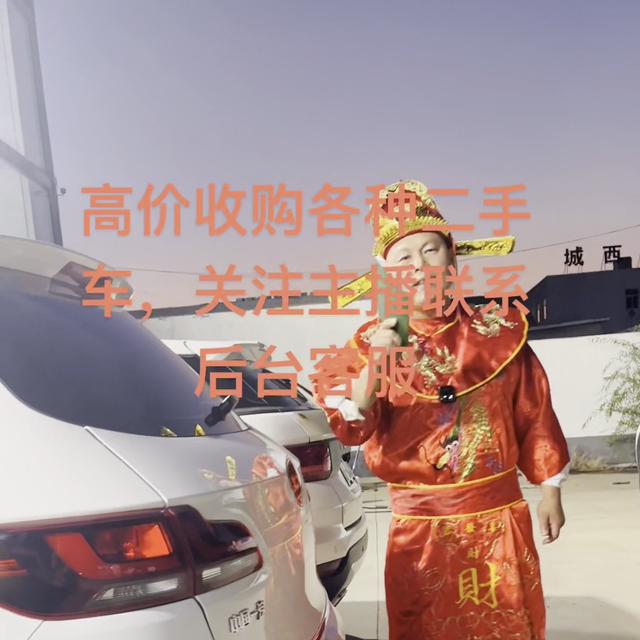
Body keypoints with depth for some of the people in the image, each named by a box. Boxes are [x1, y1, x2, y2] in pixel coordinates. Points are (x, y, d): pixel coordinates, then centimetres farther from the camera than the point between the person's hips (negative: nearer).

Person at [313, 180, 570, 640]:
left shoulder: (500, 332, -3)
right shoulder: (374, 343, -4)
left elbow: (535, 416, 5)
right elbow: (352, 430, -14)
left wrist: (551, 491, 8)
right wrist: (374, 368, -28)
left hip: (499, 516, 1)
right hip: (421, 524, 0)